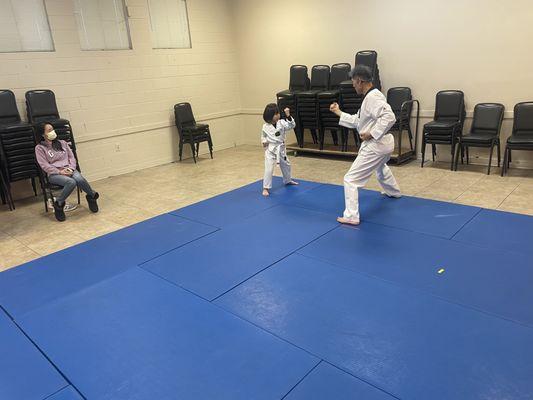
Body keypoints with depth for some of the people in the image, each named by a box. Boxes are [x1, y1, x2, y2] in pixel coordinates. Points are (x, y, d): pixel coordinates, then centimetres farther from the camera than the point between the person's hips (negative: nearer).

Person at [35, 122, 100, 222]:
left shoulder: (62, 143, 19)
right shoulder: (40, 148, 6)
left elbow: (72, 157, 15)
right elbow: (44, 165, -3)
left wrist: (71, 168, -5)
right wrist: (59, 172, -15)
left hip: (69, 170, 3)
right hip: (54, 173, -3)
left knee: (79, 179, -34)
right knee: (71, 182, -36)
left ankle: (92, 196, -9)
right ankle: (58, 204, -16)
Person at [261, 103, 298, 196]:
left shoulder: (282, 123, -7)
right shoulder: (265, 126, -7)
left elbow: (291, 125, -21)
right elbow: (263, 136, 10)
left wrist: (288, 116, -31)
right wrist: (264, 142, -6)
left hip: (281, 148, 3)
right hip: (271, 149, -3)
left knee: (286, 165, 22)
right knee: (269, 169, -11)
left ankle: (288, 180, 48)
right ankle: (266, 188, -1)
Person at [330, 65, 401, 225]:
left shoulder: (372, 97, -20)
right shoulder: (371, 96, 13)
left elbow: (389, 117, -31)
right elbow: (357, 121, 16)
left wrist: (371, 134, -26)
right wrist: (339, 112, 15)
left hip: (375, 145, -11)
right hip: (384, 143, 11)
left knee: (351, 179, -9)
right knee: (381, 167, 40)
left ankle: (351, 216, -7)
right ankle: (393, 192, 63)